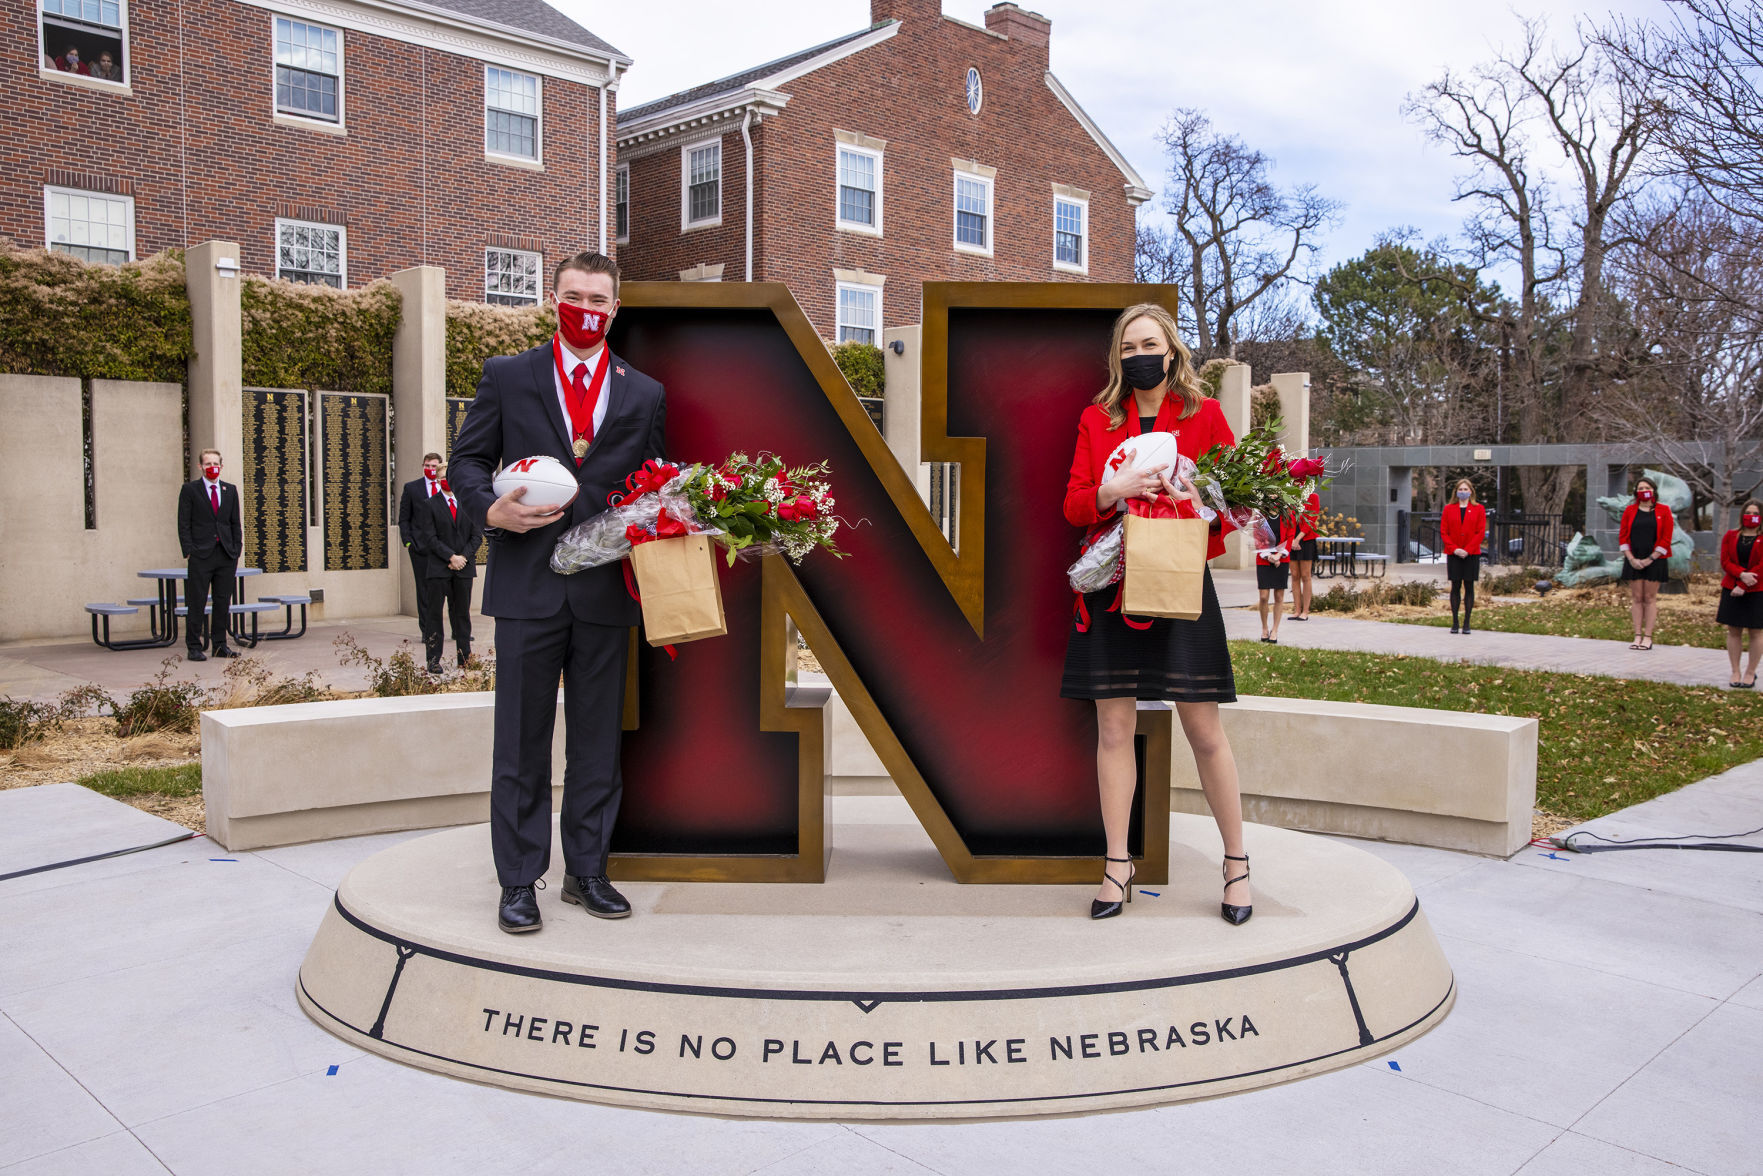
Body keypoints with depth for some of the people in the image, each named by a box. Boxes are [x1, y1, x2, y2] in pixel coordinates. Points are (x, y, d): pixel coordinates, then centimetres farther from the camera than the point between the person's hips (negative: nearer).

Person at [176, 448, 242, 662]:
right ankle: (193, 647, 3)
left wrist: (237, 551, 6)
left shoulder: (230, 490, 14)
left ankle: (219, 646, 14)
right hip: (201, 556, -4)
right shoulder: (189, 490, 3)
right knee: (197, 603, -2)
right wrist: (188, 552, -9)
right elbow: (183, 524, 0)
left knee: (223, 603, 6)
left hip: (226, 556, 4)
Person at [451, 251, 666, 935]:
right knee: (522, 742, 4)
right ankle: (520, 882, 15)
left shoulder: (644, 395, 11)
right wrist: (491, 509, -13)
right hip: (528, 584, -1)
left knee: (598, 741, 9)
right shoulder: (506, 377, 7)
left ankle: (587, 872, 22)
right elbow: (468, 460, 6)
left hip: (606, 590, 2)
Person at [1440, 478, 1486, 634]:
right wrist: (1454, 549, -10)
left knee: (1469, 586, 1)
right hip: (1453, 554, 1)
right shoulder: (1448, 509, 7)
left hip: (1471, 554, -1)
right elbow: (1443, 532, 3)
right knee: (1455, 587, 2)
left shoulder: (1479, 509, 4)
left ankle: (1467, 623, 5)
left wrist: (1467, 550, -12)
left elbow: (1481, 532, -2)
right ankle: (1454, 623, 6)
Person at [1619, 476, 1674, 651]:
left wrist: (1649, 559, -10)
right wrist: (1631, 559, -6)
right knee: (1636, 598, 2)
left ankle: (1648, 638, 2)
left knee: (1650, 598, 0)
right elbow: (1623, 537, 5)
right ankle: (1638, 636, 5)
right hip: (1633, 561, 2)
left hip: (1654, 560, -2)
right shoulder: (1630, 511, 8)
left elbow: (1666, 539, -3)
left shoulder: (1663, 511, 2)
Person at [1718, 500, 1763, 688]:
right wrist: (1742, 574, -18)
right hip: (1732, 591, 3)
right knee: (1733, 631, 3)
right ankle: (1735, 672, 11)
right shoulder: (1730, 536, 8)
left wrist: (1743, 587, -15)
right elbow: (1725, 562, 0)